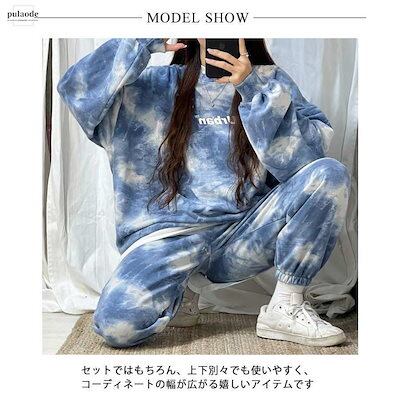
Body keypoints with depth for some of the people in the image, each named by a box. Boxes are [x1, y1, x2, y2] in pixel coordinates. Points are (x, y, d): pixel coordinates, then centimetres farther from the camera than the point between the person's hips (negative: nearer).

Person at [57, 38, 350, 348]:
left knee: (330, 175, -19)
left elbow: (313, 151, -7)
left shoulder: (270, 82, 8)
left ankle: (286, 306, -8)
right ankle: (178, 298, 8)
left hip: (246, 233, 2)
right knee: (116, 323, -26)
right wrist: (143, 43, -11)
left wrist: (255, 90, -17)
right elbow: (76, 88, -3)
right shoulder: (157, 85, 7)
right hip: (172, 230, -1)